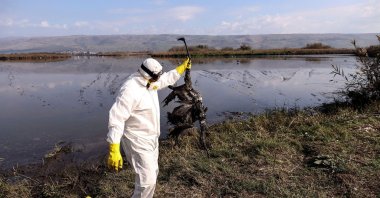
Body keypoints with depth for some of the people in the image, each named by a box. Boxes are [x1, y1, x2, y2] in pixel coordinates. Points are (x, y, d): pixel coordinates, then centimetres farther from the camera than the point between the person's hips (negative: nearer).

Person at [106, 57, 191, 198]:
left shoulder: (149, 82, 1)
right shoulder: (130, 90, -28)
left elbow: (168, 78, 21)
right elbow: (116, 118, -32)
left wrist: (183, 67, 20)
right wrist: (114, 151, -35)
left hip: (151, 138, 10)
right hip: (138, 141, -10)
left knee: (152, 173, 23)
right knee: (148, 180, -10)